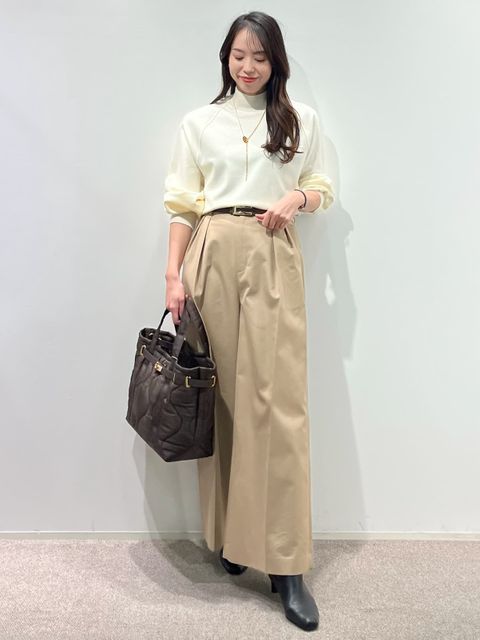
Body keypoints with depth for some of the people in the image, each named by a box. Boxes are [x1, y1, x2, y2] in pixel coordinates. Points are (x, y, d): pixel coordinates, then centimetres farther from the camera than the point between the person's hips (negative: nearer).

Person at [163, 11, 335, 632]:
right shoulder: (198, 122, 14)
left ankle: (285, 564, 0)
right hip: (213, 256, 1)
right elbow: (182, 205, 8)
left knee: (279, 401, -8)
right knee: (222, 395, 1)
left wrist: (296, 198, -6)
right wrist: (173, 274, -3)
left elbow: (323, 189, 17)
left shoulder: (300, 118, 16)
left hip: (275, 259, 0)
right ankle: (227, 535, 17)